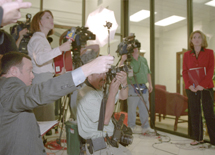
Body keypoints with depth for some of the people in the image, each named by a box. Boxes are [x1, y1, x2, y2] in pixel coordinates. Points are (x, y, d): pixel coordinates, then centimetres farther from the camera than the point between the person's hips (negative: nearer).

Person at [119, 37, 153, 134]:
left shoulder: (143, 60, 15)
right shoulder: (128, 60, -2)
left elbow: (148, 72, 22)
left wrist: (150, 84, 18)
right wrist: (122, 60, -27)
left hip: (143, 87, 6)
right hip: (132, 88, -5)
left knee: (145, 107, 11)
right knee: (132, 108, 0)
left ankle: (145, 127, 22)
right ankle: (131, 127, 13)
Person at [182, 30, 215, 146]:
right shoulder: (187, 55, 12)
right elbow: (184, 71, 6)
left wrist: (202, 84, -14)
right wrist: (189, 85, -9)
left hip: (206, 87, -2)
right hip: (191, 88, 2)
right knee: (194, 113, 5)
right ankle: (198, 138, 15)